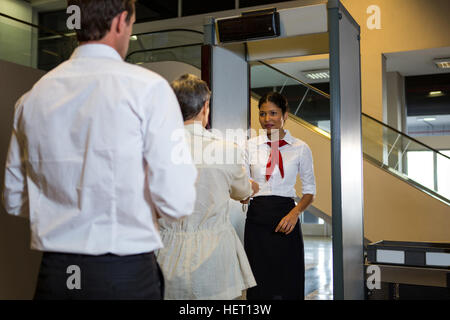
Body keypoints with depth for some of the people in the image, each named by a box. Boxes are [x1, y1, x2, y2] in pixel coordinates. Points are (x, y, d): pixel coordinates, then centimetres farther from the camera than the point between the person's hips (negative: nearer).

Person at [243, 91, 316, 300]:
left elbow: (309, 189, 7)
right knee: (259, 283, 4)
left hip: (285, 219, 0)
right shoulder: (251, 145, 5)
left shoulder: (300, 148, 3)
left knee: (287, 284, 3)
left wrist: (295, 213, -10)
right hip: (257, 218, 1)